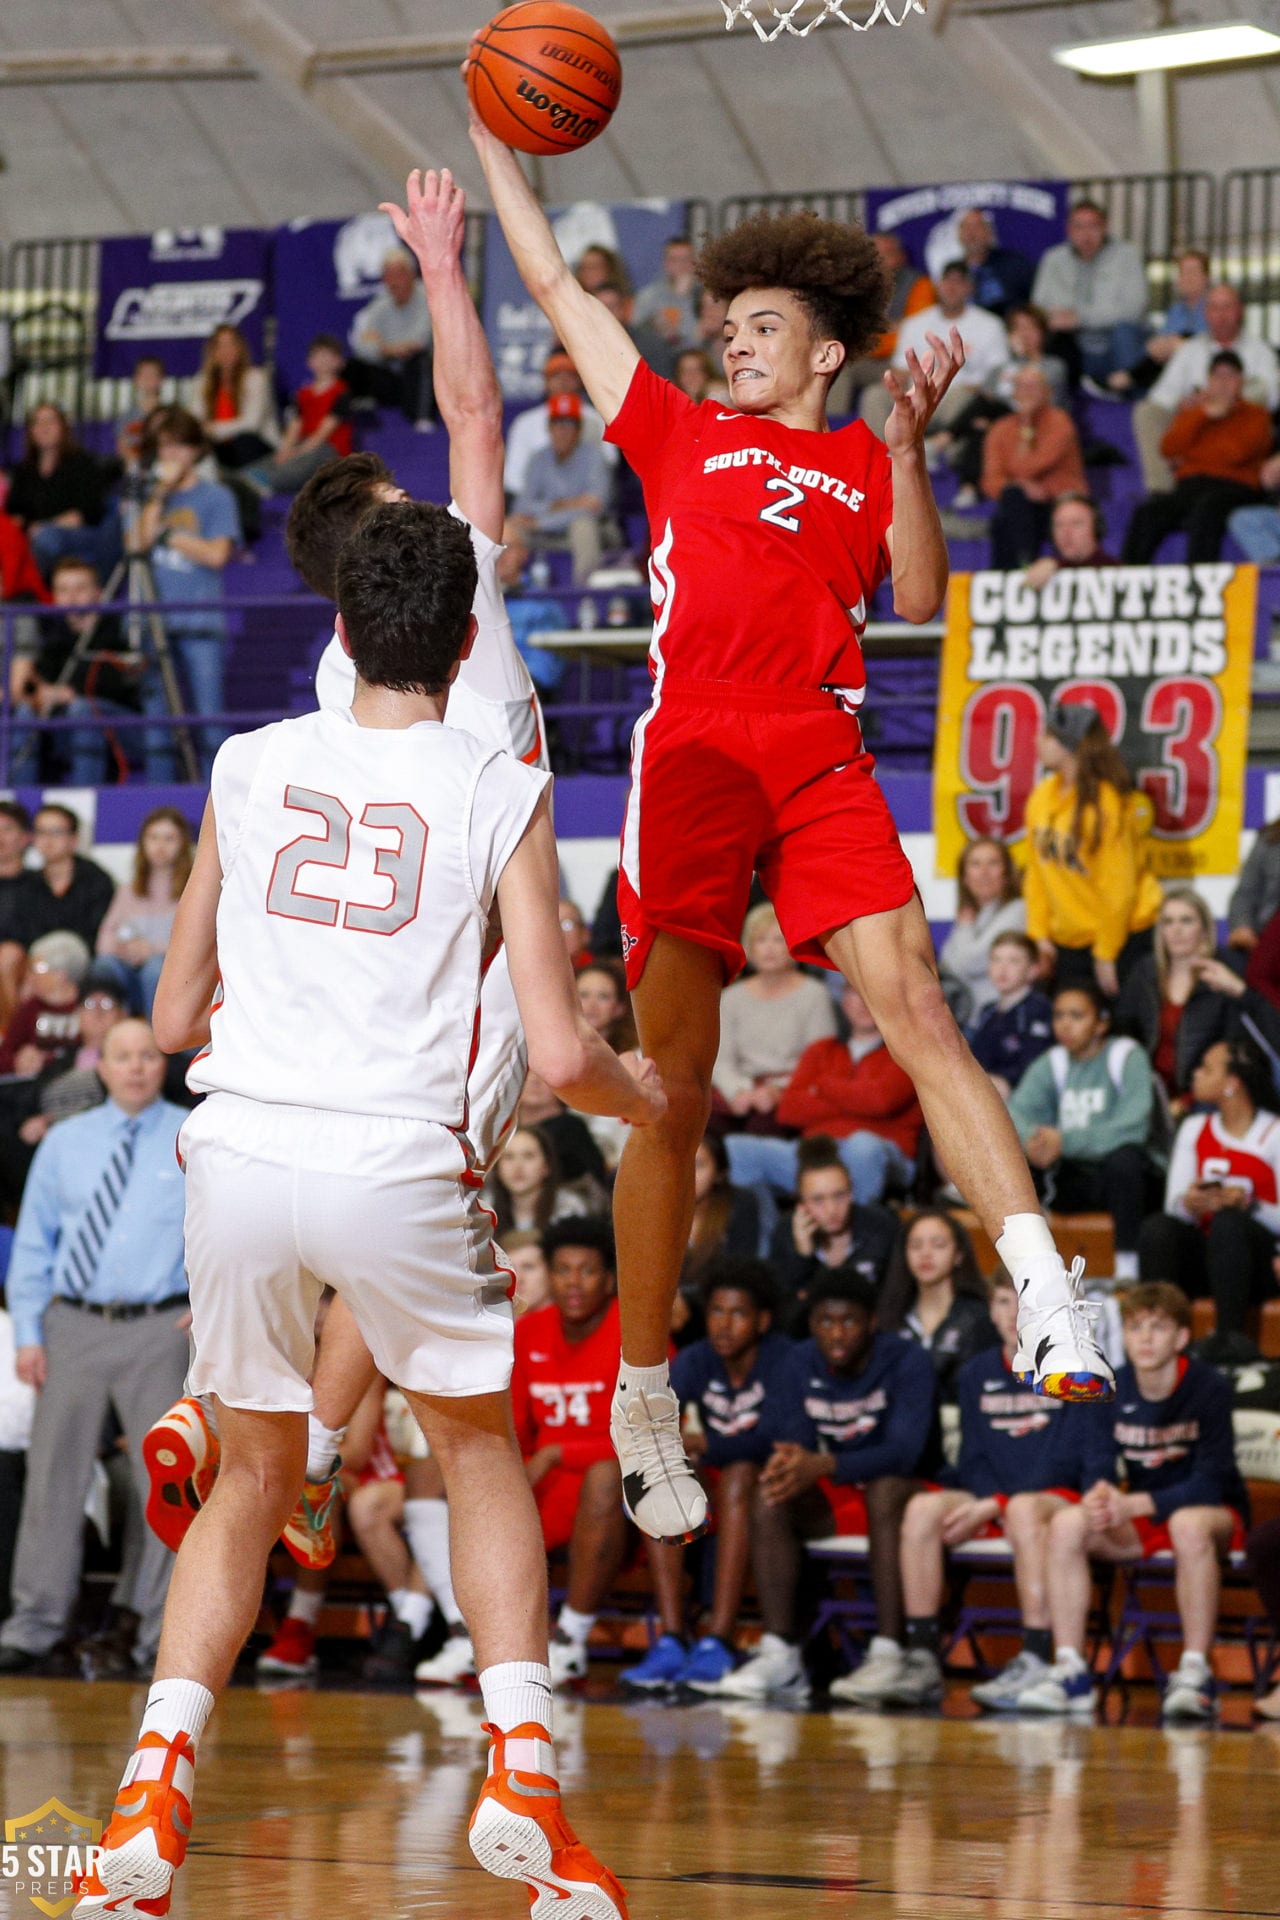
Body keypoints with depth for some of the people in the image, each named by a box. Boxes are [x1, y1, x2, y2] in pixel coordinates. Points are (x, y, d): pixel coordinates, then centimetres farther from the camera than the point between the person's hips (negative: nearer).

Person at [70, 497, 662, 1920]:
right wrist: (647, 1099, 20)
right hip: (399, 1164, -2)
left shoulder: (248, 766, 12)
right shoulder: (498, 793, 4)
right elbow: (558, 1055, -2)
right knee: (479, 1451, 21)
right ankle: (521, 1763, 6)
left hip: (239, 1154, 2)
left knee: (254, 1476, 20)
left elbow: (175, 1017, 18)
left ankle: (156, 1779, 4)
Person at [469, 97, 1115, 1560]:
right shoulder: (680, 434, 21)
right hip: (691, 749, 0)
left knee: (916, 1011, -15)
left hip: (819, 753, 0)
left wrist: (909, 448, -2)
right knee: (674, 1088, -3)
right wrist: (492, 139, 26)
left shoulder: (859, 461, 20)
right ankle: (642, 1400, 5)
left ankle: (1049, 1300, -21)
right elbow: (554, 286, 25)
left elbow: (919, 598, 7)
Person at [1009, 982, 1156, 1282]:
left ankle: (1127, 1270, -28)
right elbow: (1017, 1111, -9)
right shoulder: (1051, 1064, 7)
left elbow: (1132, 1128, -22)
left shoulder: (1127, 1057, -8)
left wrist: (1065, 1141, -31)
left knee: (1125, 1157, -37)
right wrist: (1031, 1139, -34)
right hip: (1070, 1180, 4)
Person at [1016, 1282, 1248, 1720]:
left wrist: (1134, 1505, -34)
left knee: (1189, 1524, -40)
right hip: (1139, 1522, 5)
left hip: (1216, 1514, -4)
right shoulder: (1112, 1391, -2)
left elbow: (1209, 1483, -22)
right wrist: (1099, 1496, -28)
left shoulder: (1210, 1389, -16)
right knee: (1067, 1524, -23)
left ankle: (1195, 1674, -35)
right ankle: (1070, 1672, -22)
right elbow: (1098, 1467, -2)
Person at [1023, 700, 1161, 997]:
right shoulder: (1042, 797, 3)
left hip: (1124, 936, -7)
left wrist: (1106, 955, -15)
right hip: (1069, 940, 7)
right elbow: (1037, 871, 9)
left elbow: (1118, 888, -17)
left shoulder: (1107, 803, -18)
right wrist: (1040, 935, 4)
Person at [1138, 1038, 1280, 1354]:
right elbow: (1173, 1205, 3)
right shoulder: (1195, 1129, 12)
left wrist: (1247, 1204, -29)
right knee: (1156, 1226, -25)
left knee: (1228, 1221, -35)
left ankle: (1230, 1334, -34)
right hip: (1205, 1255, 4)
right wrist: (1188, 1203, -21)